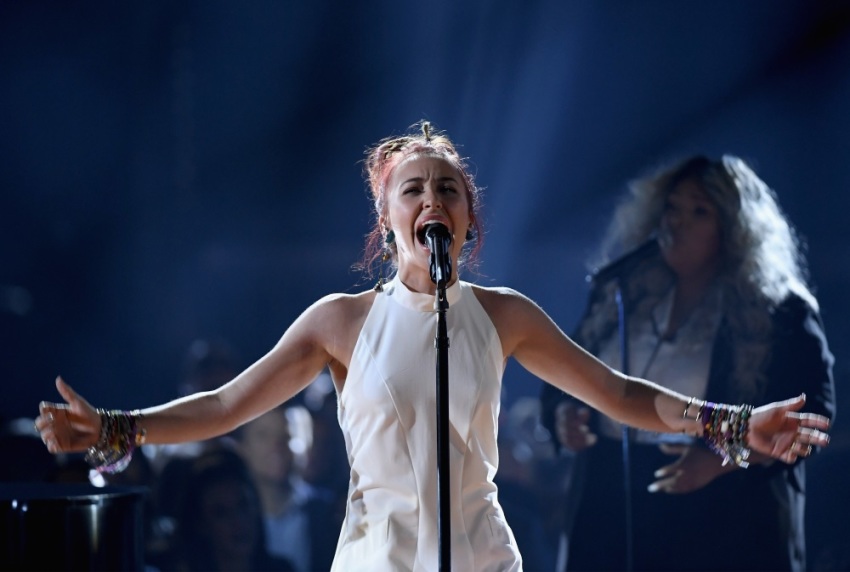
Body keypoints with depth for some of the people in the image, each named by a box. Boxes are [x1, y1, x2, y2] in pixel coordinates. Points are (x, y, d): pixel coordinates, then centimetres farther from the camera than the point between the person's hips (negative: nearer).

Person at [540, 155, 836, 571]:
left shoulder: (778, 311, -3)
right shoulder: (624, 293, 11)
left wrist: (721, 457, -22)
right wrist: (565, 413, -5)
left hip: (721, 534, -4)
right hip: (610, 526, 5)